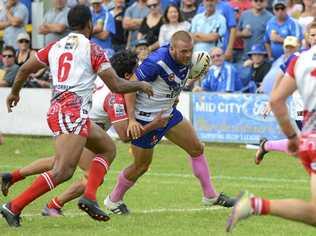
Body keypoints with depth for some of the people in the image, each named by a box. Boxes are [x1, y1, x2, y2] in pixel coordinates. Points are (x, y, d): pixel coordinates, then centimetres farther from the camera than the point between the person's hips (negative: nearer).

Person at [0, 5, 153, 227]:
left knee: (108, 148, 20)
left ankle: (89, 196, 4)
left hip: (56, 110, 9)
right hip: (73, 114, -9)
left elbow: (25, 69, 18)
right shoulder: (93, 50, -3)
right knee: (63, 172, -16)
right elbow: (117, 86, -5)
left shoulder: (55, 46, 15)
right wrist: (141, 85, 12)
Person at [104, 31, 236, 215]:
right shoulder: (156, 63, -31)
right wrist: (132, 119, -30)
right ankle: (114, 200, 27)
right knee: (141, 166, 4)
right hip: (145, 119, -8)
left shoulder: (186, 60, -8)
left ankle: (210, 196, 18)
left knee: (197, 148, 6)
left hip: (169, 113, 8)